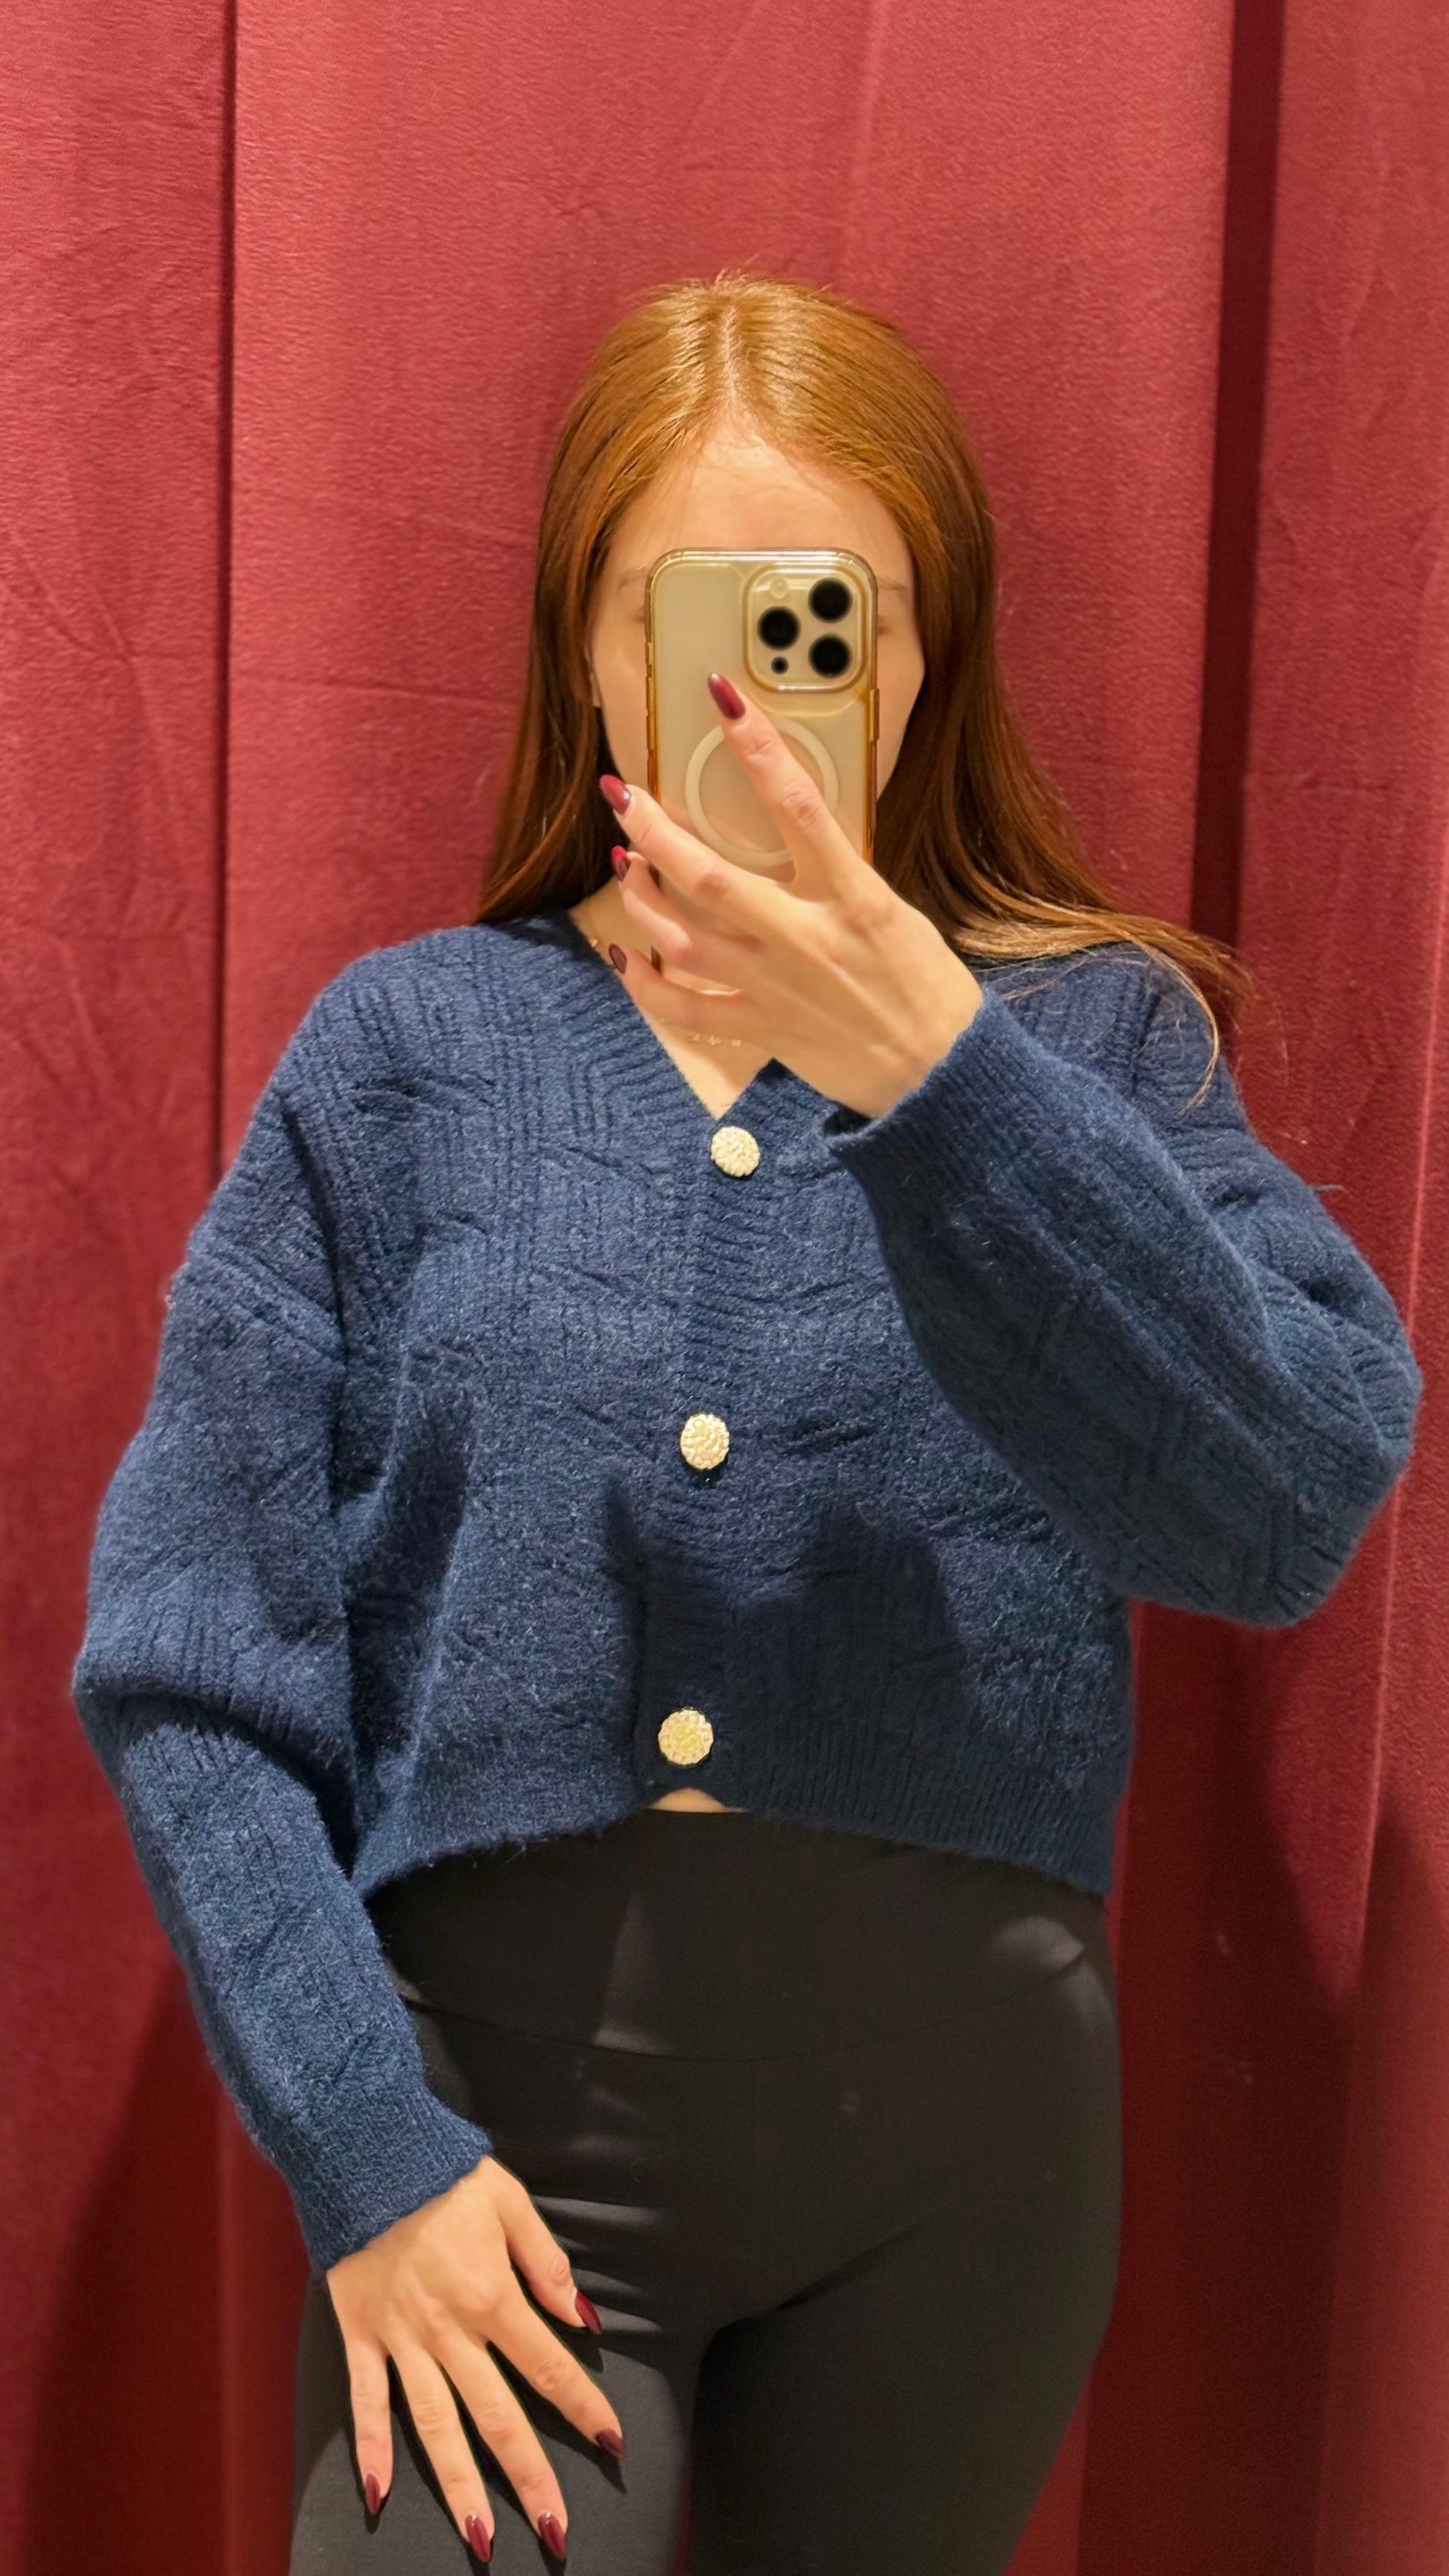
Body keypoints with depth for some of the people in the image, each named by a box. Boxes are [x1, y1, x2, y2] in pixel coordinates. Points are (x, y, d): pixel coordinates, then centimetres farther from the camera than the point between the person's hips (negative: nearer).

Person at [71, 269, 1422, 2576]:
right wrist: (365, 2155, -10)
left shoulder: (1088, 1035, 0)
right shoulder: (408, 1048, 0)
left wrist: (931, 1067, -26)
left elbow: (1296, 1514, -16)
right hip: (496, 2112, 0)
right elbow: (190, 1661, -3)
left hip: (954, 2108, 1)